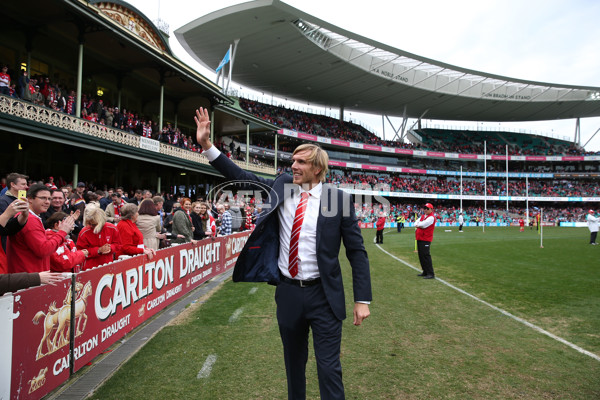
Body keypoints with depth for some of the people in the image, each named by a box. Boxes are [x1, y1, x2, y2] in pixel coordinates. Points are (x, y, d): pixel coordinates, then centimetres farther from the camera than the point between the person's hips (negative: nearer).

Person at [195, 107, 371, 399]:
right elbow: (241, 177, 5)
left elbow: (357, 251, -7)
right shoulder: (281, 186, 1)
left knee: (329, 368, 4)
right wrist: (207, 144, -1)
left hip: (323, 295, -4)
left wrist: (362, 299, -9)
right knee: (293, 362, 22)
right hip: (287, 291, 4)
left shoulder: (338, 199, -10)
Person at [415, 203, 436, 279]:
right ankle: (425, 272, 22)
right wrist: (417, 225, -9)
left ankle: (431, 274, -9)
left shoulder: (431, 217, -11)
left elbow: (423, 224, -20)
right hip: (419, 238, 9)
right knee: (421, 255, 12)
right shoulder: (422, 216, 18)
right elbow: (416, 223, 13)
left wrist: (418, 224, 0)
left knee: (426, 255, -12)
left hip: (426, 239, -9)